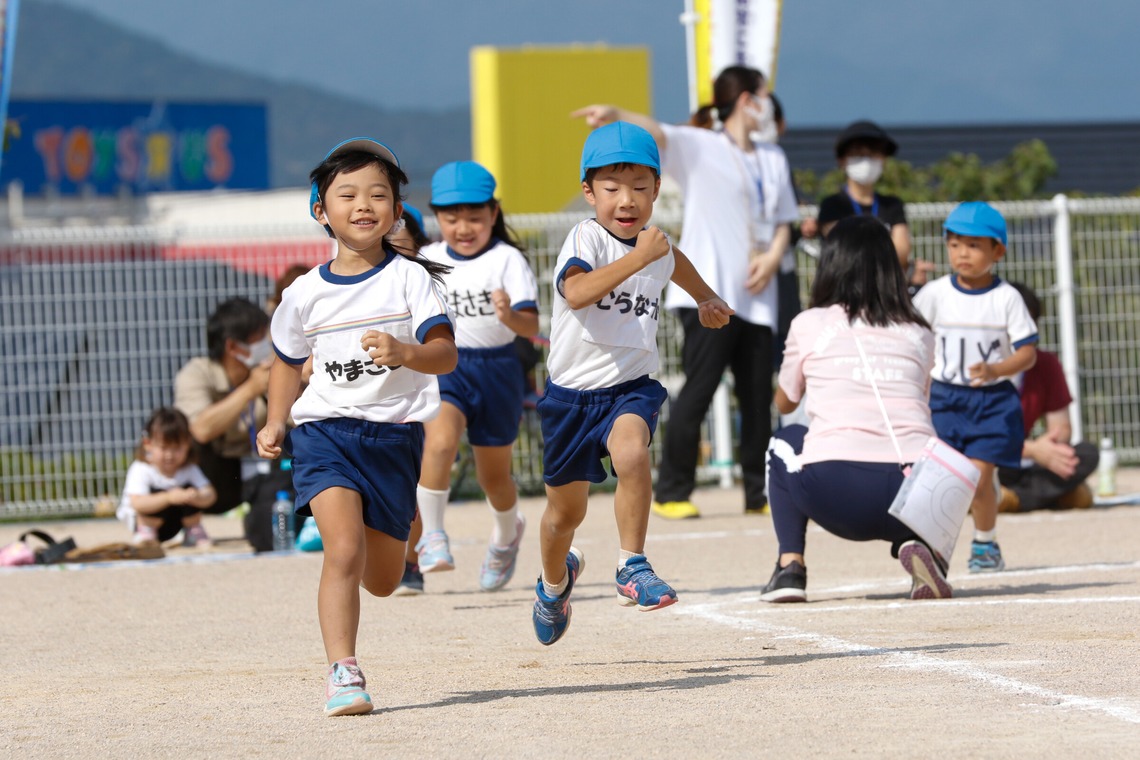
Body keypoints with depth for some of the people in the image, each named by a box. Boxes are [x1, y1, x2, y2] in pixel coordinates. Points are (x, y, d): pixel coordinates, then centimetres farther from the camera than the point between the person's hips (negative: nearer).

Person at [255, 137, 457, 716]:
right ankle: (342, 674, -18)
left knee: (382, 579, 12)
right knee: (344, 549, -23)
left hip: (395, 435, 1)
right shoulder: (306, 293, 2)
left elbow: (446, 354, -13)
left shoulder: (409, 279, -3)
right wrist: (275, 424, 8)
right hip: (324, 430, -1)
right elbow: (288, 362, 19)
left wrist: (404, 353, -33)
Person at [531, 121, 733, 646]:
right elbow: (577, 291, -40)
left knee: (630, 452, -33)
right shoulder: (586, 238, -17)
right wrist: (639, 257, -45)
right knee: (565, 511, 13)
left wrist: (706, 298, 35)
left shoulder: (658, 247, 3)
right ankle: (555, 580, 44)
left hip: (631, 386, 2)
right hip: (573, 390, -2)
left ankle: (633, 568, -22)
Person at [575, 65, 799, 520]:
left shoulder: (774, 159, 20)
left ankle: (758, 494, 13)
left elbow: (784, 221, 24)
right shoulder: (699, 148, 0)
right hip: (709, 294, -6)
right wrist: (616, 116, -37)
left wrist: (773, 256, 2)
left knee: (758, 397, 4)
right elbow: (655, 132, -16)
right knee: (698, 392, -10)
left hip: (757, 296, 6)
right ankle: (671, 493, -4)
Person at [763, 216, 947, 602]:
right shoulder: (919, 334, 20)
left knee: (784, 443, 32)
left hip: (835, 496, -1)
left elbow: (784, 403, 33)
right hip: (915, 498, 1)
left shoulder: (809, 325, 15)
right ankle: (915, 545, 3)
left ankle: (790, 566, 15)